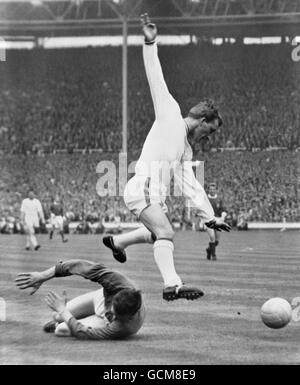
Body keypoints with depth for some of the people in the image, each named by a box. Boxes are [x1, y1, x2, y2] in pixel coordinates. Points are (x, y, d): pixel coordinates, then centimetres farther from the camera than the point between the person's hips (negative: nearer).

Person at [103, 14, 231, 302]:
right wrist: (150, 45, -14)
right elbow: (157, 83, -4)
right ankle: (172, 285, -30)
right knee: (165, 233, -21)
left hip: (155, 195, 9)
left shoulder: (186, 150, 22)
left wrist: (210, 216, 10)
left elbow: (190, 186, 17)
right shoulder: (170, 115, 3)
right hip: (142, 189, -9)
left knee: (160, 233, 22)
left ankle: (116, 242, 39)